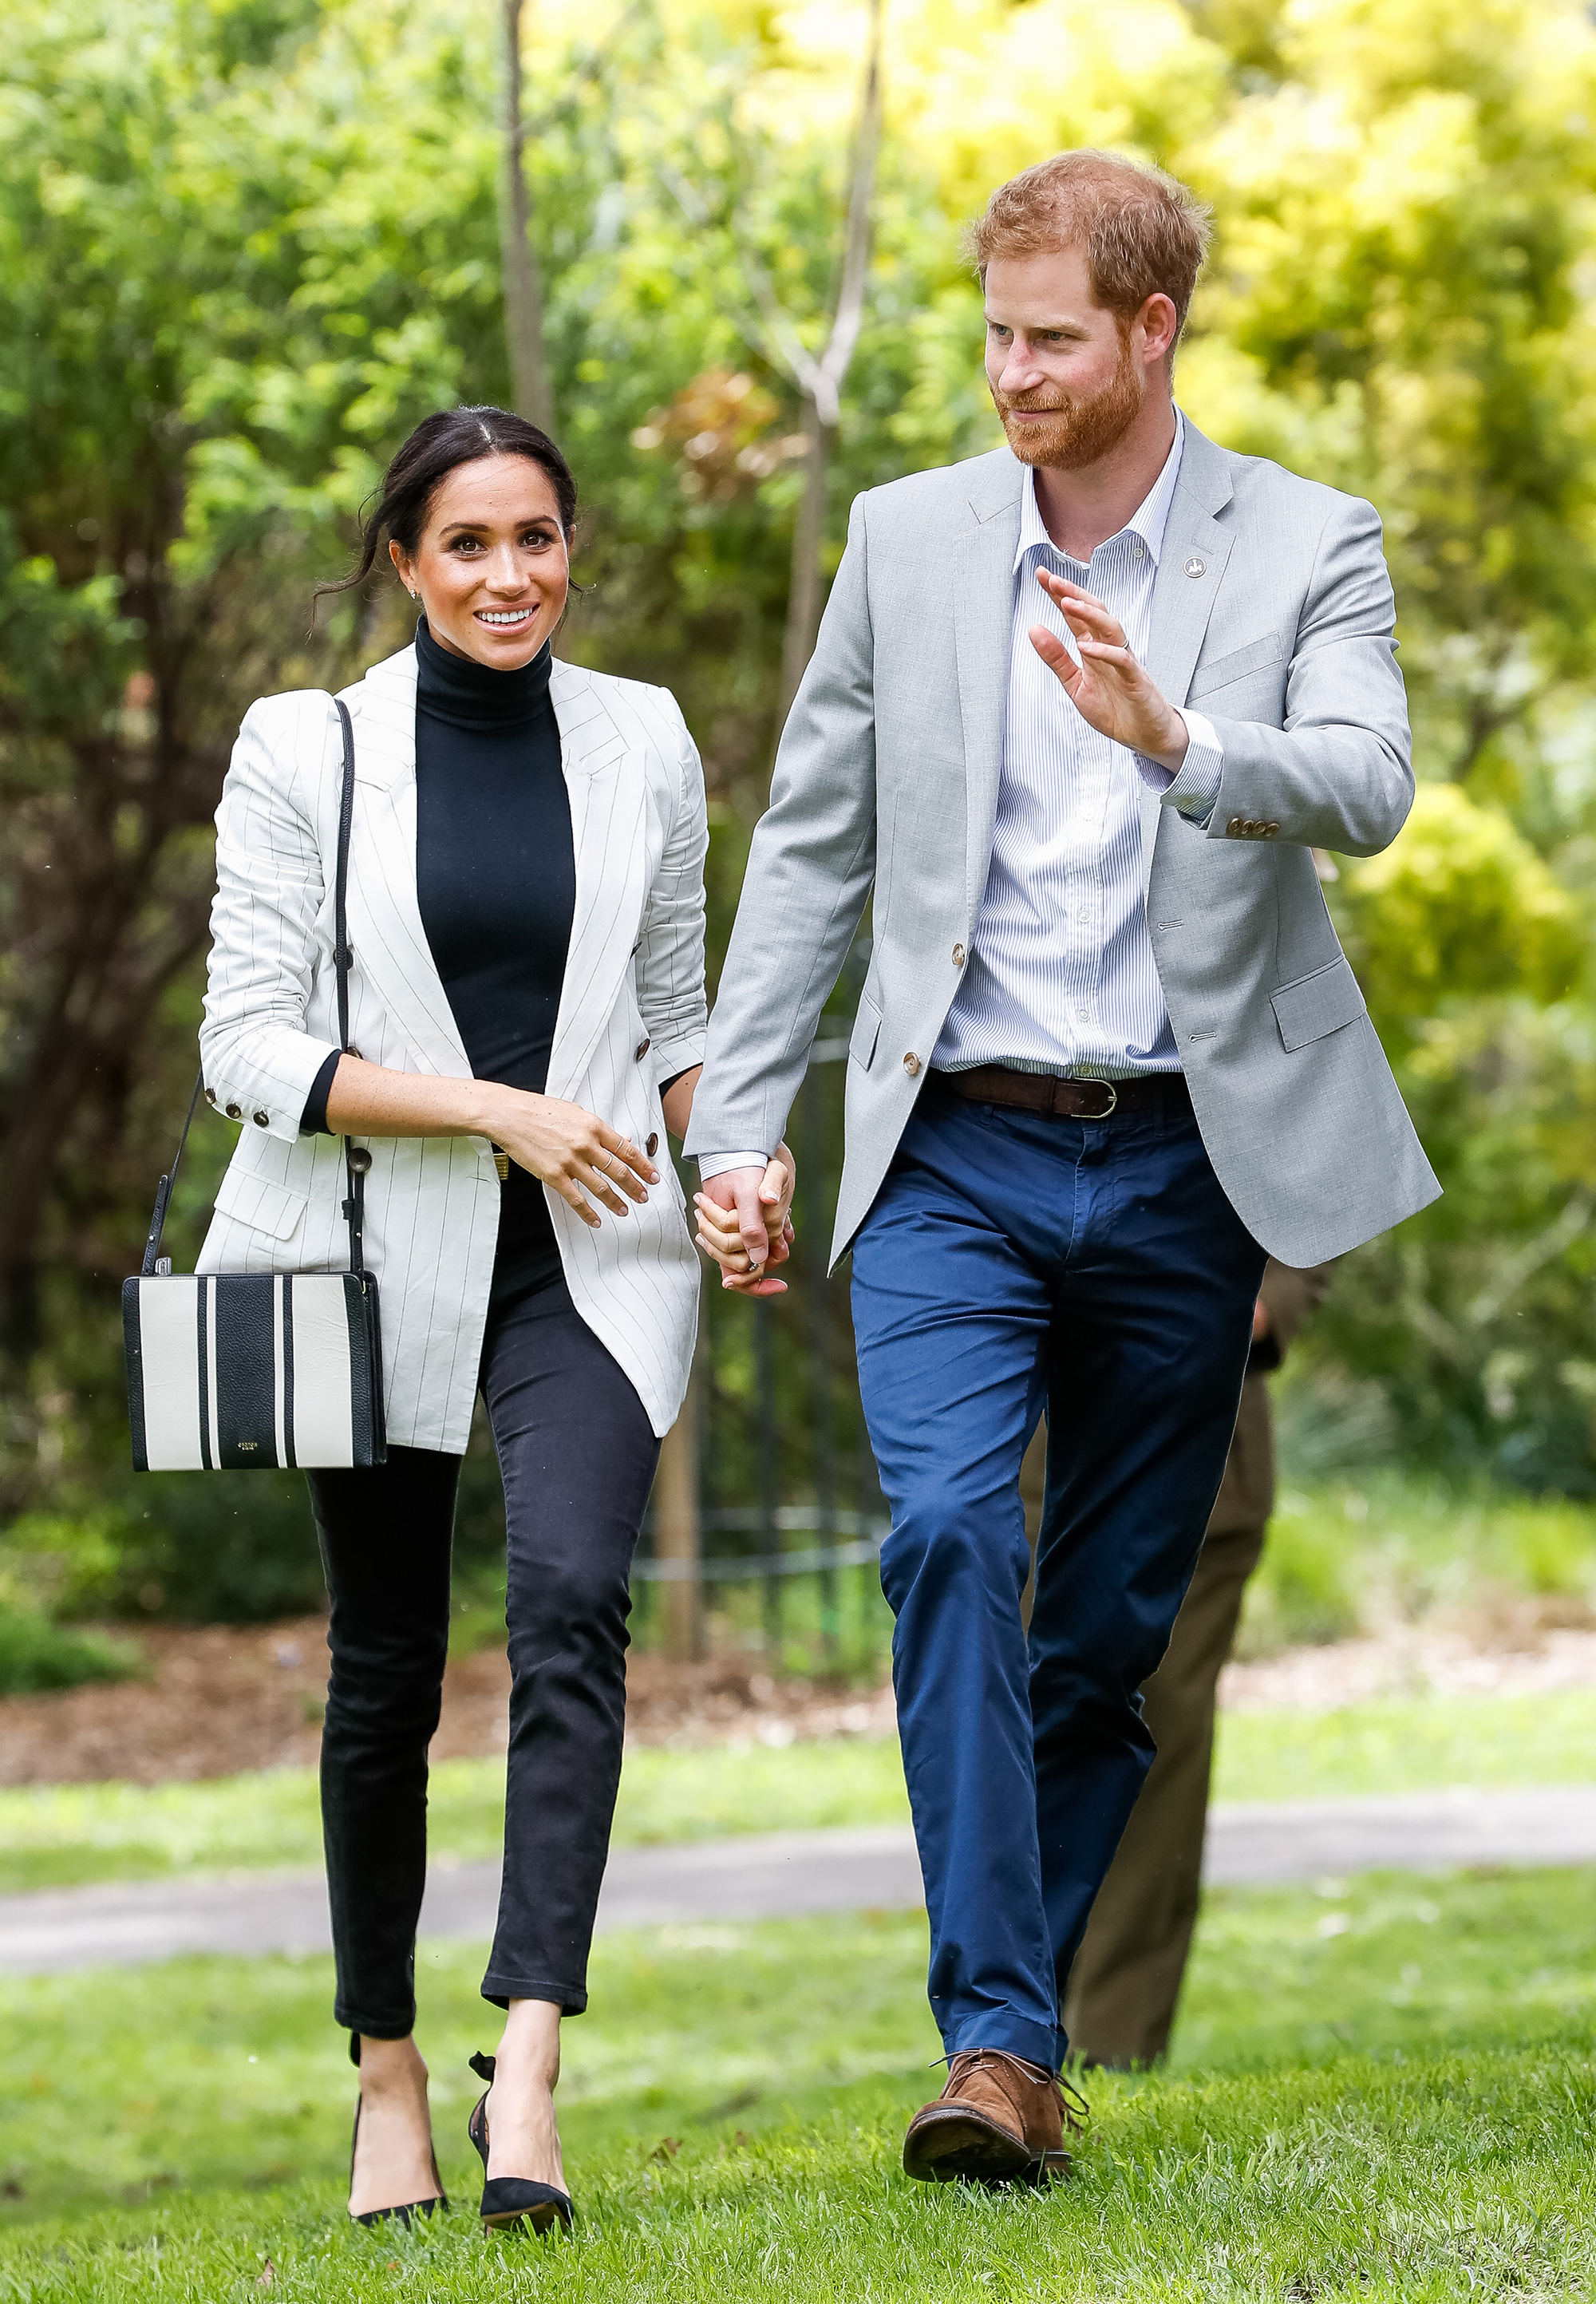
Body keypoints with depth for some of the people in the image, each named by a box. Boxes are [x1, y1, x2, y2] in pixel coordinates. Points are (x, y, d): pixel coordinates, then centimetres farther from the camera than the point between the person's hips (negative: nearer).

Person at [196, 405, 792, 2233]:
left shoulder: (642, 743, 7)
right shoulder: (304, 751, -2)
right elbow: (249, 1047, -6)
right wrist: (495, 1108, -16)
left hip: (588, 1260, 1)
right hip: (380, 1257, -1)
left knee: (572, 1600, -22)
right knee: (383, 1671, 7)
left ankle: (527, 2070, -28)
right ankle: (388, 2072, 24)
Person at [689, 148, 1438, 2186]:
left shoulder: (1306, 550, 0)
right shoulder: (907, 541, 6)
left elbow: (1363, 790, -17)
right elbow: (810, 848, 10)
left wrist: (1174, 738, -37)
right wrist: (733, 1127, 4)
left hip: (1186, 1167, 0)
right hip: (956, 1157, 0)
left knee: (1112, 1619, 5)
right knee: (951, 1533, -20)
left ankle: (1019, 2025, 19)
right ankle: (996, 2044, -24)